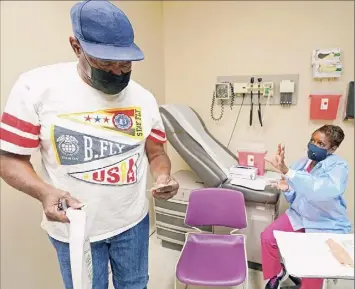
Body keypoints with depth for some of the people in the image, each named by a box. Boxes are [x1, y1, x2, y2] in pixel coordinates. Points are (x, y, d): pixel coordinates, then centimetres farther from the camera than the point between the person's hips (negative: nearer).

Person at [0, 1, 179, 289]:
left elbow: (157, 153, 4)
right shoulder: (36, 87, -15)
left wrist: (163, 177, -17)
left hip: (134, 222, 3)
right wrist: (45, 192, -28)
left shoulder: (144, 99, -4)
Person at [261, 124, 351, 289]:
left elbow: (322, 191, -41)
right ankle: (276, 274, 19)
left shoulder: (338, 166, -18)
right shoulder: (302, 163, -1)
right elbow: (295, 199, 6)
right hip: (299, 215, 5)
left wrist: (286, 171, -48)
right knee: (267, 237, -7)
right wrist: (287, 189, -18)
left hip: (328, 225, -5)